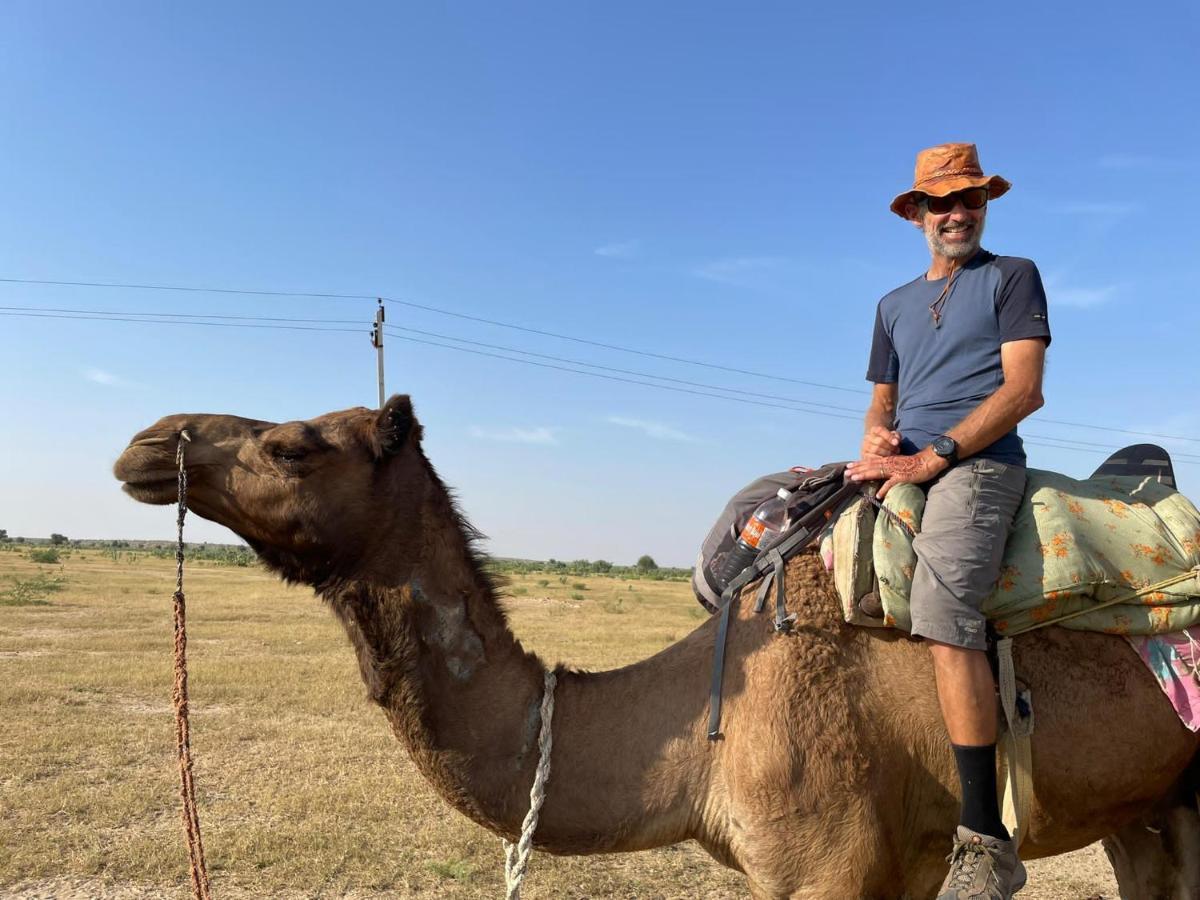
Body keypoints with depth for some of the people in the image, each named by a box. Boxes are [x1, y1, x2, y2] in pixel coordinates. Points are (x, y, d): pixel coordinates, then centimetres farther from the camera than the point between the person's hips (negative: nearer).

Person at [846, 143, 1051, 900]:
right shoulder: (894, 306, 25)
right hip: (902, 472, 7)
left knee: (946, 617, -30)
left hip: (977, 465, -7)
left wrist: (931, 458, -13)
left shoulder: (1012, 276, 9)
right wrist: (878, 436, -1)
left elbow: (1021, 389, -4)